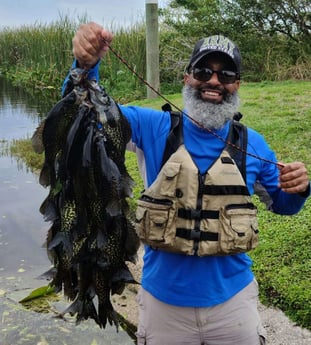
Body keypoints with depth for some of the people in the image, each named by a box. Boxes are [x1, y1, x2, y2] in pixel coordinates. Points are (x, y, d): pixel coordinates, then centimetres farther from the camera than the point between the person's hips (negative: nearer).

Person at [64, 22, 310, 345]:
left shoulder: (252, 143, -3)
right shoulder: (154, 127, -9)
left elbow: (282, 204, 9)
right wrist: (86, 65, -33)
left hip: (231, 297, 1)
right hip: (163, 299, -1)